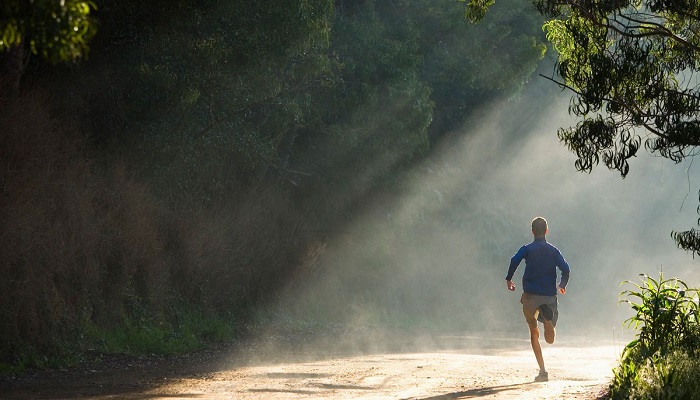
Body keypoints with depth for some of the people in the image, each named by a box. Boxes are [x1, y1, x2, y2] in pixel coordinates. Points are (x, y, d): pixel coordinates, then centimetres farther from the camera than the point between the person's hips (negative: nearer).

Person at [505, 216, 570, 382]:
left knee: (534, 333, 13)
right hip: (549, 296, 1)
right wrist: (562, 286, 15)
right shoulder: (553, 250, 7)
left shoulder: (527, 249, 2)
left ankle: (542, 371, 3)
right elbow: (565, 268, -3)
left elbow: (514, 261, -17)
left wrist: (509, 279, -5)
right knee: (550, 339, 5)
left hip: (531, 295, -1)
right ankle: (548, 314, -25)